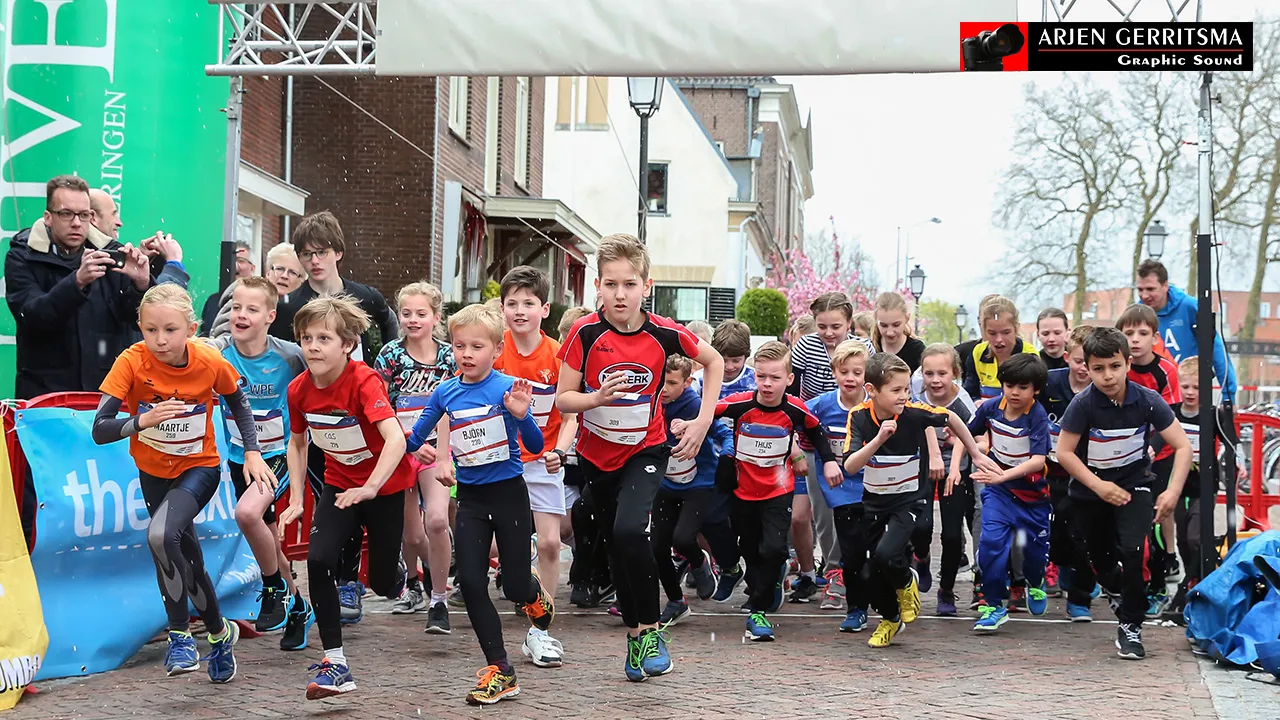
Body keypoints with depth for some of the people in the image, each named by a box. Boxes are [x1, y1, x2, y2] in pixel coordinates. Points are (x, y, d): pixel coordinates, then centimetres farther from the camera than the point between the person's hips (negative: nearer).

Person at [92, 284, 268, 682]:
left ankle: (180, 634, -12)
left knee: (161, 534, -29)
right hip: (153, 471, 3)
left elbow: (237, 400, 2)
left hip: (199, 467, -3)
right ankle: (220, 633, 37)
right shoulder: (132, 361, -22)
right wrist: (142, 421, -42)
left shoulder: (211, 362, -21)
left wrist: (252, 451, -5)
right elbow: (99, 430, -25)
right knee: (188, 559, 13)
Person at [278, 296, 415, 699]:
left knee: (383, 584, 3)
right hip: (339, 482, 4)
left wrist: (369, 488, -52)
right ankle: (335, 664, -12)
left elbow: (396, 439, -39)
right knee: (318, 560, -20)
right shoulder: (299, 389, -10)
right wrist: (296, 500, 1)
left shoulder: (364, 381, -28)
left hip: (385, 485, -4)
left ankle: (393, 573, 44)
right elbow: (297, 443, 8)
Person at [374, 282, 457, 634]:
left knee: (436, 520, -22)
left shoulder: (449, 355, 1)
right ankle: (416, 585, 40)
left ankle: (438, 602, -10)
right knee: (411, 534, 8)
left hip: (436, 447, 0)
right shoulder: (390, 354, -3)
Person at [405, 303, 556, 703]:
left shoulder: (508, 388, -12)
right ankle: (500, 672, 4)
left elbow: (536, 446, -13)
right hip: (470, 498, 4)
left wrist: (521, 415, -31)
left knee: (515, 586, 2)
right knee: (471, 583, -4)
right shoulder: (445, 393, 0)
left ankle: (539, 603, 41)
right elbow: (414, 440, 9)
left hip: (509, 493, -4)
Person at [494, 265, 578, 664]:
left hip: (542, 461, 0)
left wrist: (559, 452, -16)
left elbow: (570, 414, -3)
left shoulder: (557, 355, -7)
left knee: (549, 542, -6)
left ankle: (539, 632, 6)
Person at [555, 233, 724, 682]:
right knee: (615, 545, 12)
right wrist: (597, 398, -31)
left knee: (630, 531, -25)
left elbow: (714, 362, 2)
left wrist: (704, 419, -5)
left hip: (645, 450, -2)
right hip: (596, 454, 2)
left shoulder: (664, 333, -15)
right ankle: (633, 634, 30)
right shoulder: (586, 333, -16)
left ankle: (650, 630, -8)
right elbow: (563, 399, -11)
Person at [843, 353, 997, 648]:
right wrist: (879, 439, -37)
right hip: (874, 502, 3)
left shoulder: (913, 413, -19)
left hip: (908, 501, -3)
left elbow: (950, 418, 0)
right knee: (870, 574, 5)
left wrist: (976, 454, 9)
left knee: (886, 555, -26)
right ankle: (890, 618, 36)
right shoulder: (858, 417, -15)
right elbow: (850, 466, -24)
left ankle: (906, 584, 9)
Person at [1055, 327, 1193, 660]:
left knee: (1131, 550, -22)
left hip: (1133, 482, 0)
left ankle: (1130, 626, -7)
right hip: (1089, 488, 0)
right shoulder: (1083, 404, -21)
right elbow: (1064, 452, -16)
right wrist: (1099, 486, -22)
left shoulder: (1147, 401, -18)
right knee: (1098, 560, 12)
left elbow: (1182, 446, -13)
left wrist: (1174, 490, -24)